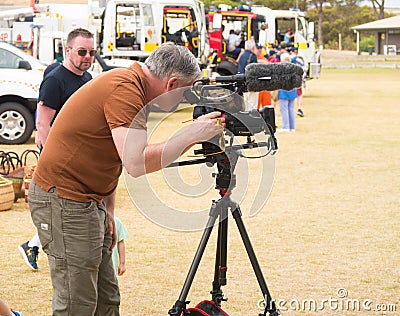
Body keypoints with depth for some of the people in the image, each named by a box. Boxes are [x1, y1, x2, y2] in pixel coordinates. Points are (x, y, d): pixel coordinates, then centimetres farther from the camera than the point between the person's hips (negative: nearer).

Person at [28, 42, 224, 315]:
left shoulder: (131, 84, 12)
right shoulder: (125, 89, -20)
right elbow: (137, 162, -30)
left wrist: (108, 211, 15)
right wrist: (191, 135, -21)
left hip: (89, 200, 10)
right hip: (64, 200, -10)